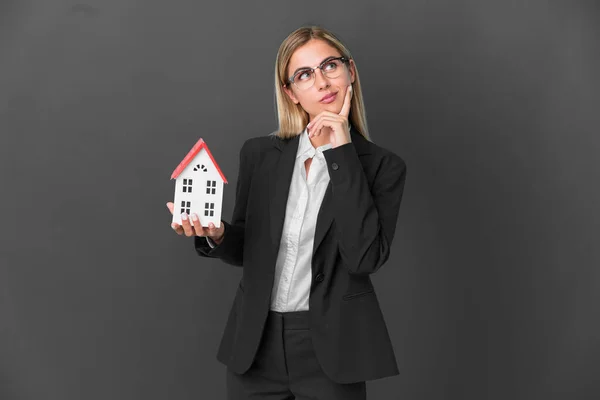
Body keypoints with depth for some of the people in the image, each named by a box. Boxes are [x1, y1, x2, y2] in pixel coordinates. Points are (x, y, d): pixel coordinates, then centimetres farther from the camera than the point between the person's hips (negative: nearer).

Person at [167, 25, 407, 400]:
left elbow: (365, 257, -19)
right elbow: (246, 250, 9)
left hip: (330, 348, -2)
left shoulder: (383, 166, -5)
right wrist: (215, 235, -13)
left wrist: (342, 154, -17)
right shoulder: (259, 154, 2)